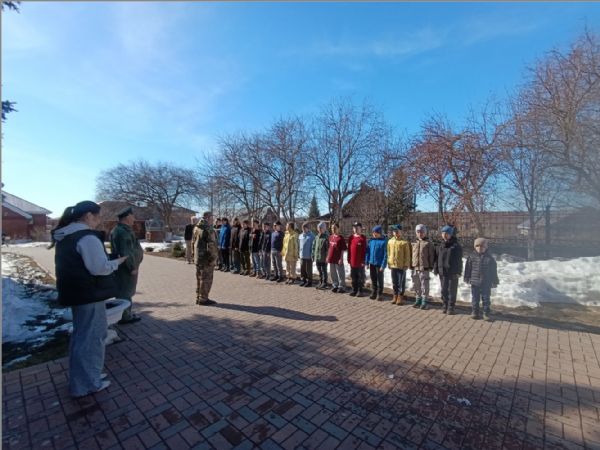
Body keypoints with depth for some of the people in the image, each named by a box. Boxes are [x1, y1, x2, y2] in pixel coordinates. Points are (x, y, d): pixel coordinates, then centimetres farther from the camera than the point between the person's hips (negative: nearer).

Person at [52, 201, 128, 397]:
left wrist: (109, 261, 14)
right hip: (89, 293, -10)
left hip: (76, 292, 10)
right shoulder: (87, 237, -21)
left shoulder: (65, 236, 11)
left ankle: (82, 377, 34)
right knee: (91, 336, 3)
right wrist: (117, 262, -9)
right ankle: (86, 383, 15)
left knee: (81, 334, 21)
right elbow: (99, 268, -25)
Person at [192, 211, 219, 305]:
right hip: (206, 258, -9)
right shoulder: (208, 229, -18)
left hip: (197, 258, 9)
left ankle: (198, 298, 26)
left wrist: (194, 254, 22)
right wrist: (213, 257, -15)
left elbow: (193, 242, 18)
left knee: (199, 278, 17)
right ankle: (203, 299, 7)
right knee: (206, 279, 1)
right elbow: (211, 245, -22)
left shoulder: (196, 228, 11)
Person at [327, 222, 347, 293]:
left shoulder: (341, 238, -10)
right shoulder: (331, 237, 9)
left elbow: (343, 250, -10)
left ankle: (342, 287, 16)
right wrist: (328, 256, 13)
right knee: (333, 274, 16)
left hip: (338, 259, -6)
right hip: (331, 259, 6)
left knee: (340, 274, 5)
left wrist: (341, 258, -13)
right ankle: (335, 285, 29)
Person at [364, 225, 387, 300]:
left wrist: (383, 265, -15)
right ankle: (373, 292, 26)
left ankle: (380, 294, 21)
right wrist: (367, 262, 4)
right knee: (373, 279, 13)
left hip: (379, 264, -4)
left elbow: (385, 254, -12)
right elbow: (367, 251, 8)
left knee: (380, 279, 8)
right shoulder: (371, 240, 3)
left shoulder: (384, 241, -11)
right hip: (371, 263, 4)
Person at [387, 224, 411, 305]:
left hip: (401, 266, -4)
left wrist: (406, 265, -10)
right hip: (393, 265, 5)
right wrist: (389, 262, 10)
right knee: (394, 282, 13)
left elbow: (407, 255, -7)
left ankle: (400, 297, 15)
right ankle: (395, 296, 24)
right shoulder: (390, 241, 6)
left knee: (401, 283, 4)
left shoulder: (404, 242, -8)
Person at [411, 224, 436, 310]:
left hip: (424, 268, -5)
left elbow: (431, 256, -3)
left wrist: (431, 266, -6)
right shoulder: (414, 243, 11)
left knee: (424, 286, 2)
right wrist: (411, 265, 11)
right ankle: (418, 300, 25)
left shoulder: (429, 243, -2)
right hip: (415, 268, 5)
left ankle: (424, 302, 13)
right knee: (416, 286, 12)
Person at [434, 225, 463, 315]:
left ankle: (451, 307, 17)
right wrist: (436, 269, 5)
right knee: (444, 290, 11)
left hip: (453, 273, -4)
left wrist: (459, 272, -9)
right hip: (442, 272, 4)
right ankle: (444, 306, 24)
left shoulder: (456, 246, -5)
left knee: (452, 290, 6)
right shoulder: (440, 246, 6)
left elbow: (459, 260, -6)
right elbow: (436, 258, 8)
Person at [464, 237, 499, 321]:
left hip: (486, 283, -1)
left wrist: (494, 282, 4)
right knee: (475, 298, 9)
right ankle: (475, 312, 20)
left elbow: (494, 270, 3)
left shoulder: (489, 258, -3)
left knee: (486, 298, 8)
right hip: (474, 282, 1)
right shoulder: (472, 256, -2)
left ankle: (486, 313, 18)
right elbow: (468, 268, 3)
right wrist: (467, 278, 4)